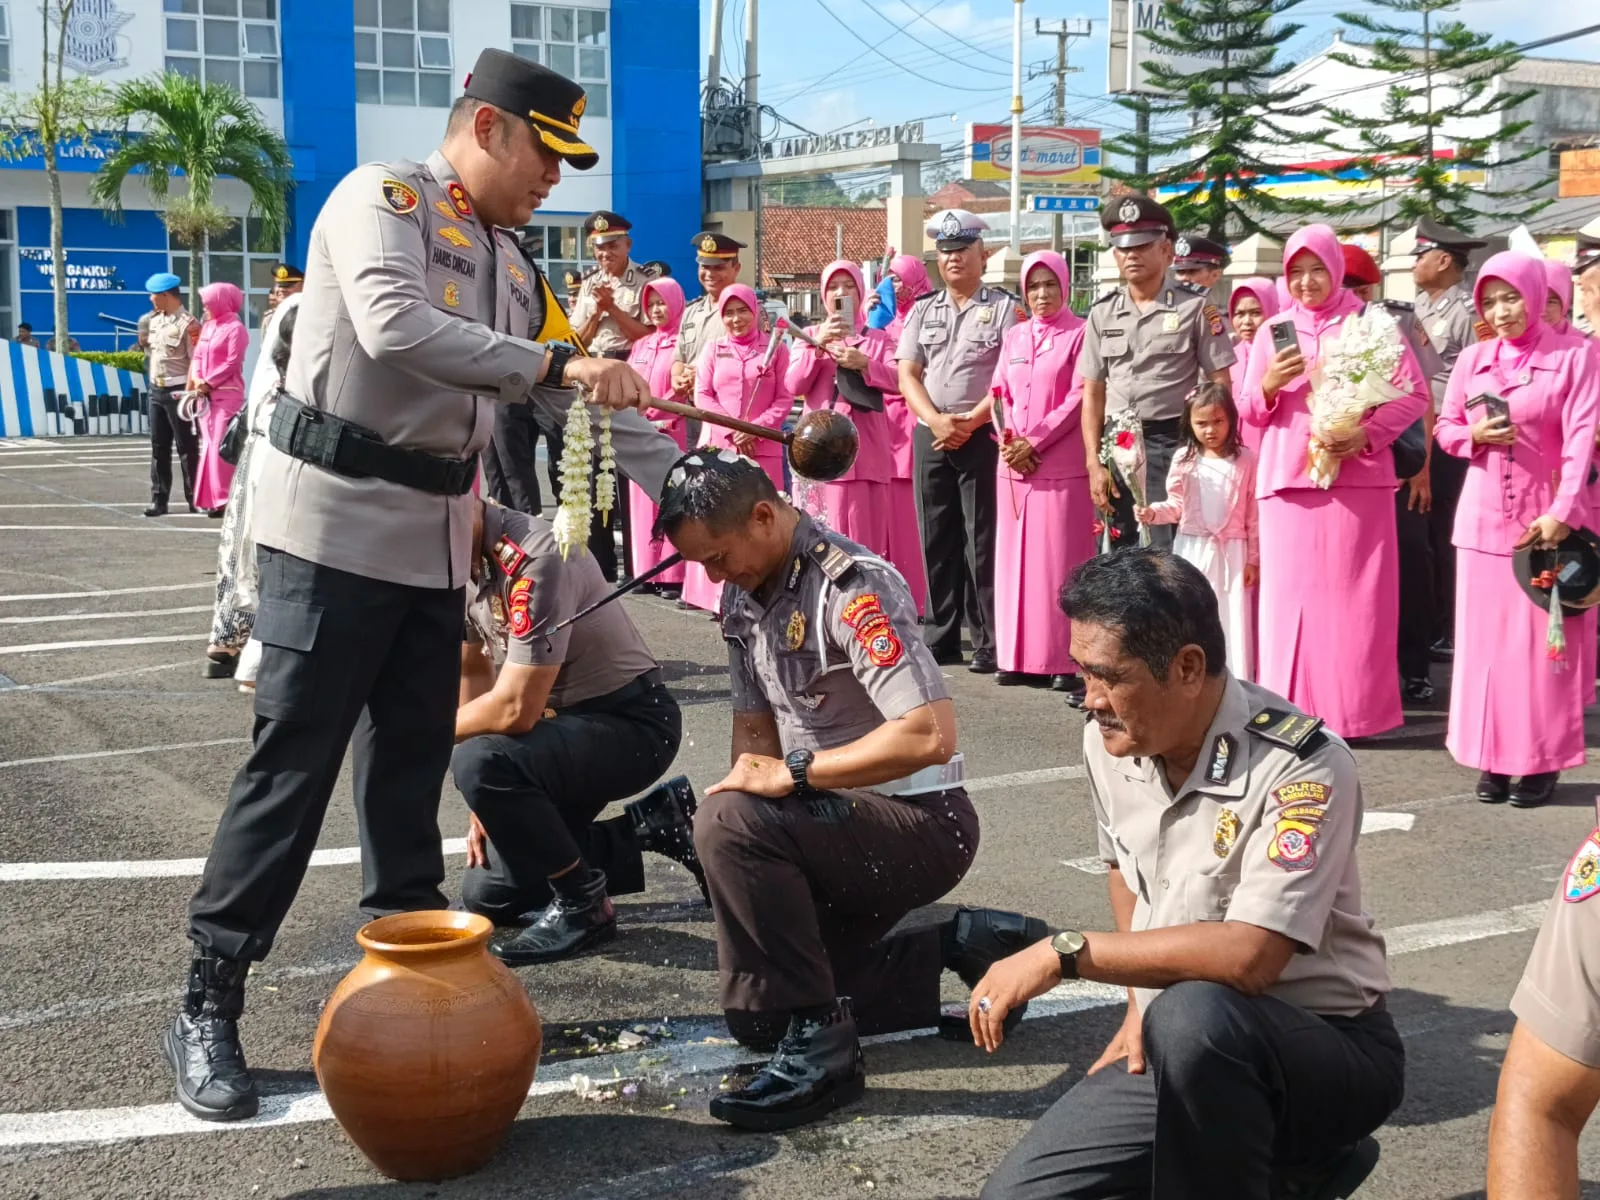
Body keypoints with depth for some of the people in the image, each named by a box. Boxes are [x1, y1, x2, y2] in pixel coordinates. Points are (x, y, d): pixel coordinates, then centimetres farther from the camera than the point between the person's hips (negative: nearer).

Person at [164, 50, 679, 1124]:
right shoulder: (381, 199, -9)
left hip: (436, 539, 8)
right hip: (336, 523, -7)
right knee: (293, 764, -6)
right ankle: (208, 1010, 4)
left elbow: (582, 394, 17)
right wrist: (554, 363, -27)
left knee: (413, 763, 12)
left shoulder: (509, 263, 15)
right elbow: (395, 327, -28)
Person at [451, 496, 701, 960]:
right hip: (566, 720, 9)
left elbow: (516, 709, -32)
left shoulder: (535, 560, -30)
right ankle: (652, 825, 17)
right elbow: (473, 670, 6)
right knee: (487, 893, 7)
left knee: (478, 763, -33)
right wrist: (487, 806, 4)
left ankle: (583, 903, -12)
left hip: (633, 723, -9)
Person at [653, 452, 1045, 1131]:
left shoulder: (851, 587, -23)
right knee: (756, 1017, 10)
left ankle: (819, 1047, -23)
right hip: (837, 823, 10)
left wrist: (792, 772, -27)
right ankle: (956, 947, 18)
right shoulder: (744, 594, 5)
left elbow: (931, 736, -32)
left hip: (922, 821, -10)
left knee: (727, 824, -31)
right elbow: (755, 724, 12)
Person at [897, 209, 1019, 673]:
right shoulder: (922, 311, 13)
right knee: (936, 539, 7)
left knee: (983, 542, -4)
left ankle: (989, 642, -1)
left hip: (983, 437, -4)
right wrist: (936, 420, -9)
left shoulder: (1004, 308, 1)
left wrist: (970, 421, -13)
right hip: (929, 435, 4)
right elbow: (907, 375, 7)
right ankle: (941, 635, 15)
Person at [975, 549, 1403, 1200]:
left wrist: (1065, 952, -27)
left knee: (1194, 1018, -39)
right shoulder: (1108, 741, -2)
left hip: (1330, 1050, -7)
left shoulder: (1301, 767, -24)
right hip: (1178, 1055, 7)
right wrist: (1141, 1005, 5)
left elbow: (1247, 957, -33)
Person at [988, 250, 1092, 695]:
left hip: (1062, 463, -5)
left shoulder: (1080, 333, 0)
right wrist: (1009, 442, -4)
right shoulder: (1013, 336, 16)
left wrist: (1034, 442, -12)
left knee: (1060, 560, -6)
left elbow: (1079, 398, -8)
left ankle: (1066, 661, -4)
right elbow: (1000, 394, 14)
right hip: (1014, 464, 5)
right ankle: (1017, 656, 9)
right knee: (1015, 558, 5)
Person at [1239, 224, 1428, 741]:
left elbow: (1414, 392, 0)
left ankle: (1355, 709, 4)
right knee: (1289, 596, -1)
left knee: (1354, 597, -3)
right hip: (1287, 480, 2)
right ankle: (1290, 712, 5)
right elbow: (1248, 411, 11)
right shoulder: (1273, 331, 12)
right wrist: (1270, 384, -10)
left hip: (1357, 478, -2)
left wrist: (1366, 435, -15)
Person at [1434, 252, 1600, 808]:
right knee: (1484, 638, 5)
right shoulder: (1472, 359, 8)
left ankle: (1541, 761, 6)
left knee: (1543, 640, -1)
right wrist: (1475, 435, -8)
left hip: (1548, 517, -4)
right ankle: (1494, 757, 12)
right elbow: (1444, 427, 14)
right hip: (1483, 517, 4)